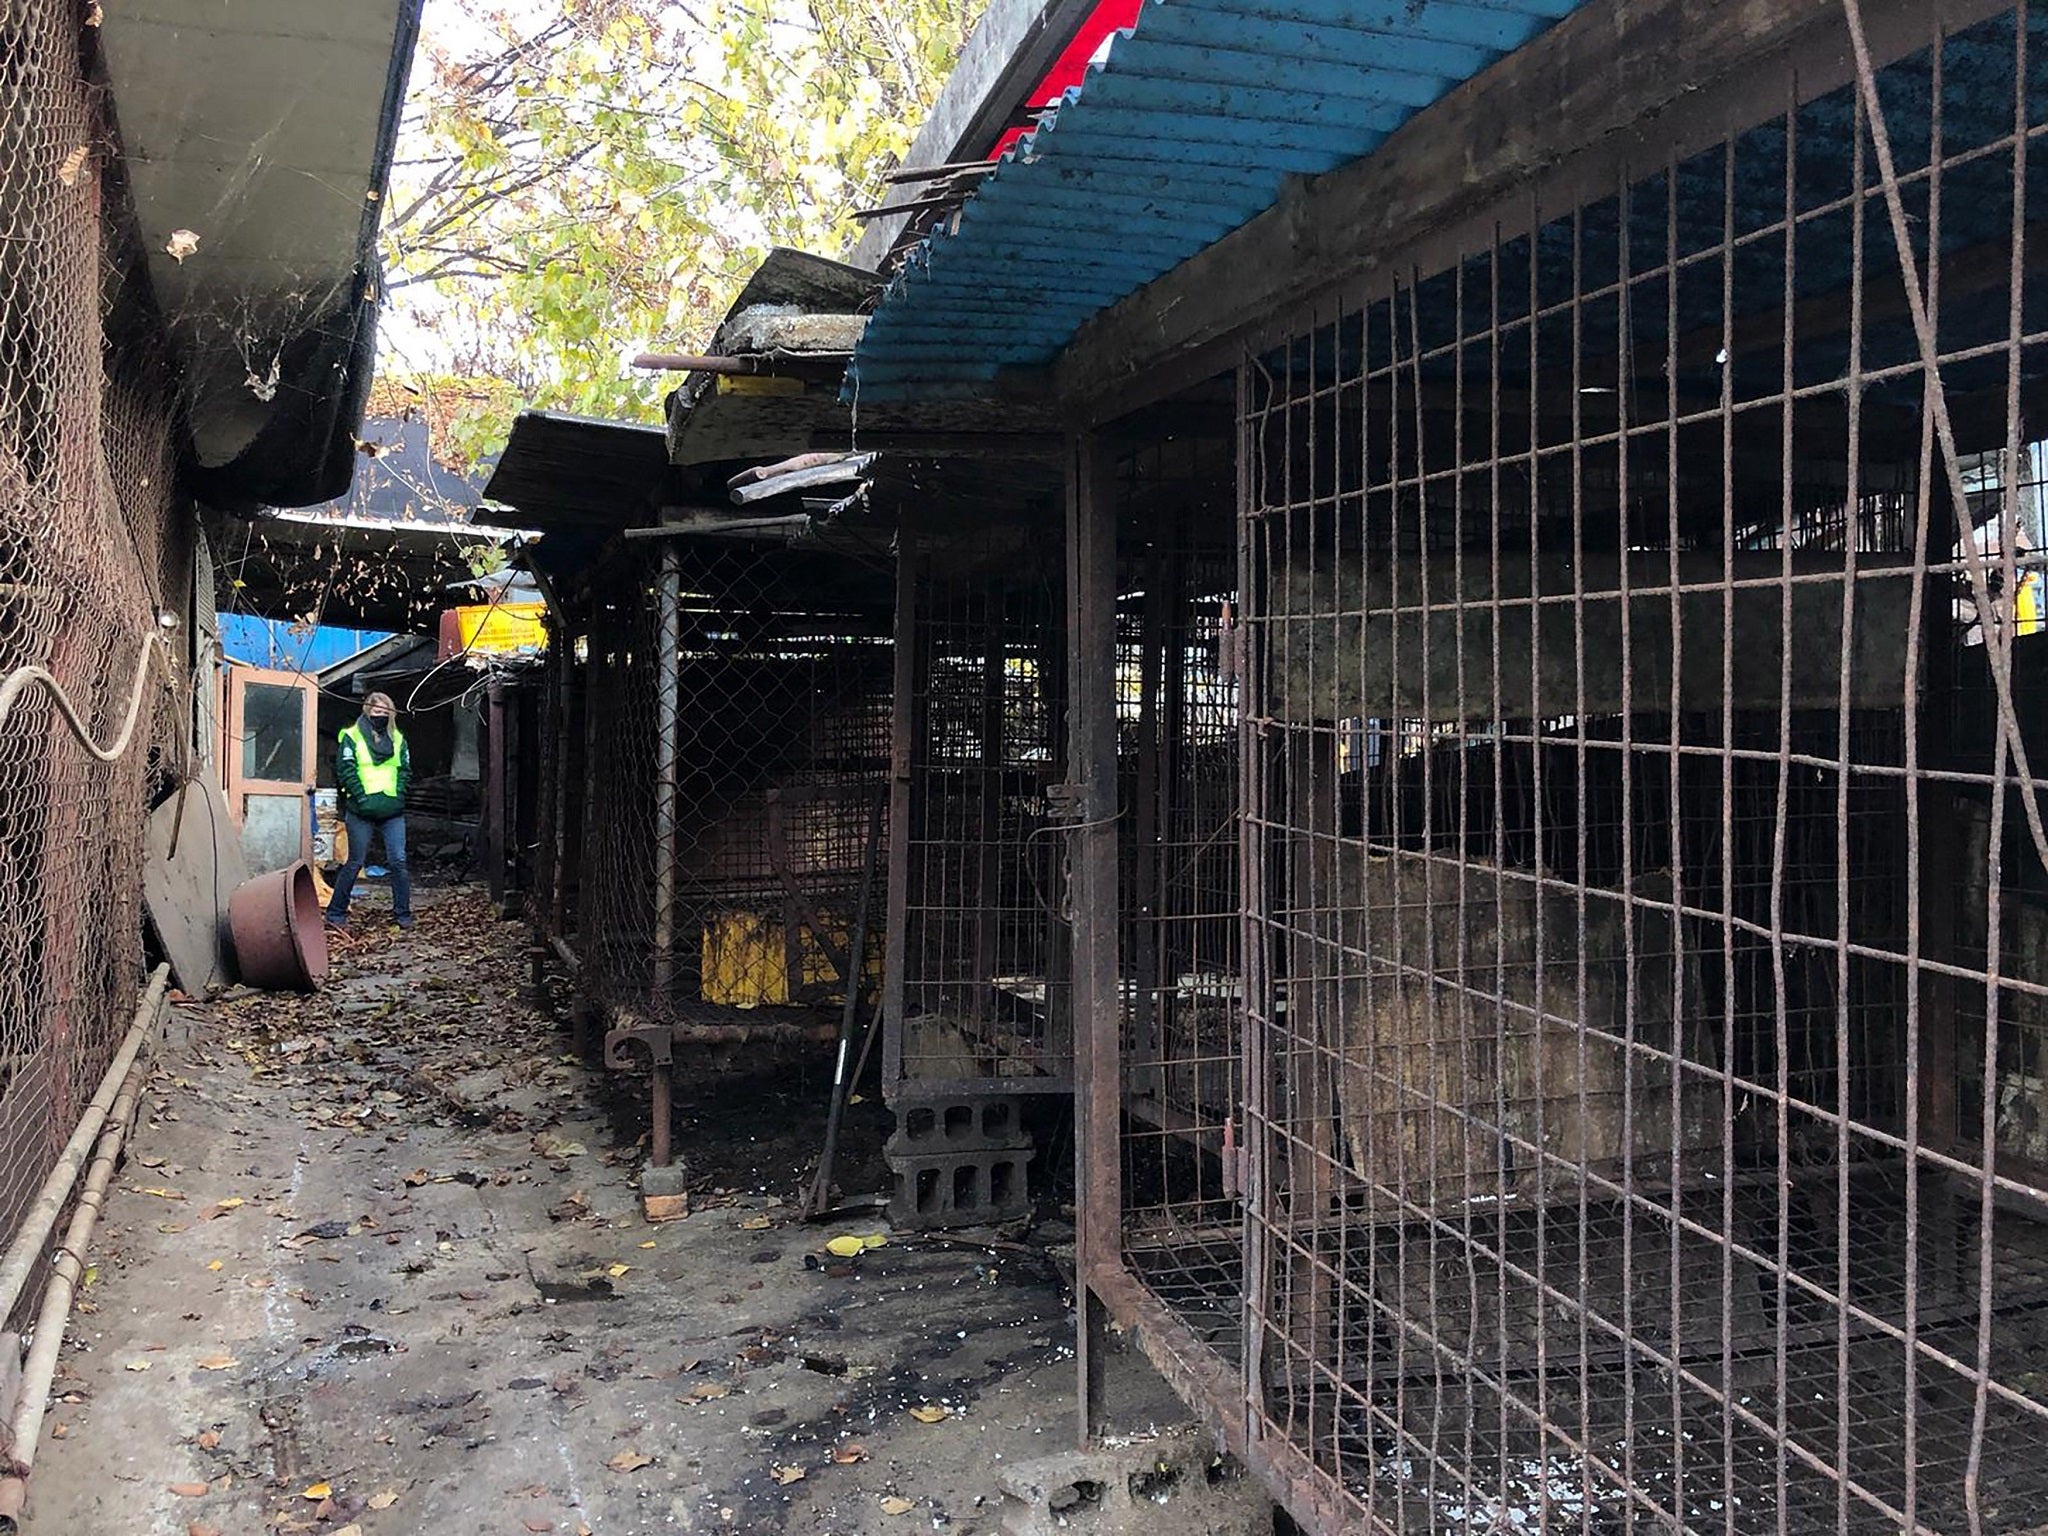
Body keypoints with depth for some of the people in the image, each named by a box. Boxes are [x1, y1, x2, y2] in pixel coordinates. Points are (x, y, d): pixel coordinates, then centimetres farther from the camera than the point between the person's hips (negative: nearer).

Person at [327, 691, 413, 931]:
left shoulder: (398, 739, 13)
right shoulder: (351, 737, 1)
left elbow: (405, 771, 12)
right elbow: (346, 771, -6)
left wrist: (398, 795, -2)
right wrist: (362, 798, -13)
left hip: (393, 812, 3)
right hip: (361, 812, -3)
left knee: (398, 862, -2)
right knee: (355, 863, 2)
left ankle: (402, 914, 6)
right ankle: (336, 913, 15)